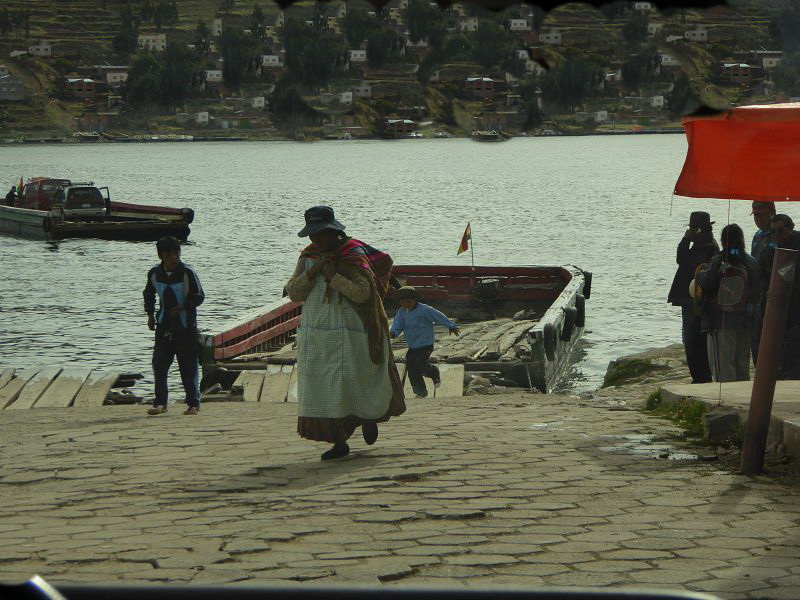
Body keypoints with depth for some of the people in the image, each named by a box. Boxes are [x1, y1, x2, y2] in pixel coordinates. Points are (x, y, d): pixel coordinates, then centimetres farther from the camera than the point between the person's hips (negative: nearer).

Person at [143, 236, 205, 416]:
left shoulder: (187, 272, -11)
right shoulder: (154, 273, 2)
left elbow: (199, 296, -9)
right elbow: (149, 294, 20)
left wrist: (182, 308, -22)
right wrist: (150, 315, 13)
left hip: (186, 327, -4)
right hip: (164, 326, 4)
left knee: (189, 367, 0)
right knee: (159, 365, 0)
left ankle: (193, 403, 9)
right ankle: (160, 402, 10)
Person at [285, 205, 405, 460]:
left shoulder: (354, 255, -9)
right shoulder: (308, 257, 8)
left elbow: (363, 293, -18)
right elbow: (294, 293, 2)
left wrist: (334, 277, -23)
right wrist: (311, 273, -14)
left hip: (347, 333, -5)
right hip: (314, 332, 5)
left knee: (357, 382, 3)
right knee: (323, 389, 0)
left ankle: (370, 415, 34)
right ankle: (338, 442, 5)